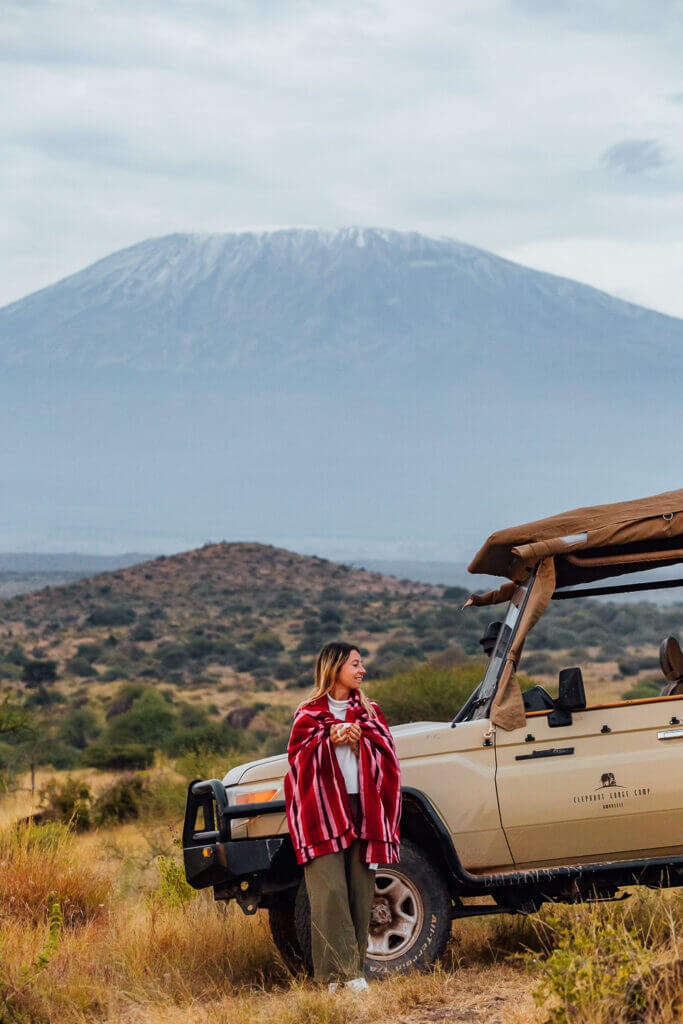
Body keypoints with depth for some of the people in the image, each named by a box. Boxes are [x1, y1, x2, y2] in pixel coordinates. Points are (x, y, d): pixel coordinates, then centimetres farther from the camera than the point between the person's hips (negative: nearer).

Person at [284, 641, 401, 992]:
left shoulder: (368, 711, 18)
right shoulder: (308, 714, 8)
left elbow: (384, 753, 8)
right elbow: (299, 756, 0)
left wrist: (356, 742, -9)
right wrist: (329, 741, -12)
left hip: (362, 809, 3)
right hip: (322, 808, -3)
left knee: (360, 892, -1)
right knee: (330, 891, -13)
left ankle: (354, 972, 5)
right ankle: (339, 973, -15)